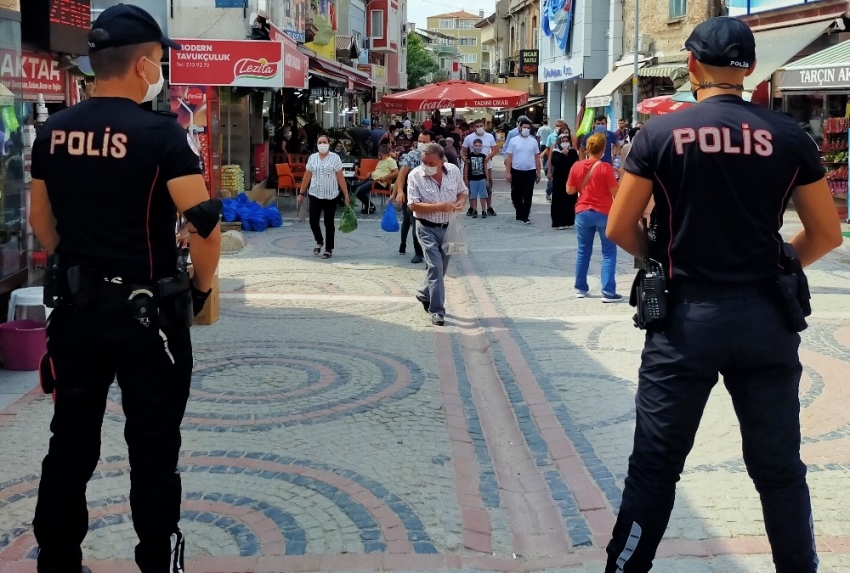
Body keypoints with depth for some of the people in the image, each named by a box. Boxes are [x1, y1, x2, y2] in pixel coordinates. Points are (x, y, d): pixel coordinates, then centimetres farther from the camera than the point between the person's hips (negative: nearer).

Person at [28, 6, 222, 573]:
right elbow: (204, 222, -18)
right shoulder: (160, 133, -13)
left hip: (74, 308, 5)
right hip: (146, 311, -5)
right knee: (153, 450, 5)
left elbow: (41, 221, 13)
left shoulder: (53, 132, 4)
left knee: (71, 445, 14)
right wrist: (202, 287, -3)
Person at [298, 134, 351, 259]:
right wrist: (301, 193, 10)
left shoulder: (335, 158, -5)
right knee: (313, 220, -6)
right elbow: (307, 177, 10)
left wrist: (346, 195, -7)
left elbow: (341, 177, -5)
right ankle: (319, 241, 22)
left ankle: (329, 249, 18)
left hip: (331, 196, -2)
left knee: (329, 223, 5)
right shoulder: (312, 158, 4)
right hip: (315, 195, 2)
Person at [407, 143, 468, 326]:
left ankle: (424, 294, 40)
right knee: (435, 267, -12)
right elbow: (413, 205, -18)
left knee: (440, 267, 15)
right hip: (428, 228, -4)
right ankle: (437, 311, -7)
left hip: (449, 227, 4)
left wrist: (461, 201, -12)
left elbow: (463, 191, 12)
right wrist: (439, 207, -26)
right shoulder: (415, 175, -14)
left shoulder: (454, 171, -3)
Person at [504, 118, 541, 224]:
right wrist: (508, 172, -6)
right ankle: (520, 214, 24)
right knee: (516, 195, 8)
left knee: (528, 195, -2)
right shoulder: (514, 141, 0)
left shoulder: (533, 141, 5)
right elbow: (509, 157, 0)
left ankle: (525, 216, 0)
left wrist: (538, 172, 6)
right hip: (516, 171, 0)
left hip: (530, 172, 0)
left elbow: (537, 157, 9)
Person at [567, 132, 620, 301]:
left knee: (583, 251, 15)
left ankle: (581, 288, 20)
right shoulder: (605, 167, -12)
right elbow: (615, 192, -11)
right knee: (609, 253, 1)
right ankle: (608, 292, -6)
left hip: (582, 212, 4)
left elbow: (570, 190, 5)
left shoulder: (577, 166, -1)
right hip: (604, 213, -4)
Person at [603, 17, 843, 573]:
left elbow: (620, 229, -2)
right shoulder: (789, 136, -1)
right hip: (766, 317, 2)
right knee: (779, 467, 13)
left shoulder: (661, 133, -5)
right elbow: (827, 234, 4)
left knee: (656, 465, 7)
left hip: (685, 316, -1)